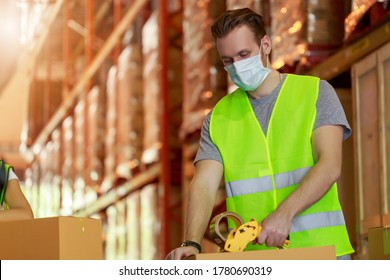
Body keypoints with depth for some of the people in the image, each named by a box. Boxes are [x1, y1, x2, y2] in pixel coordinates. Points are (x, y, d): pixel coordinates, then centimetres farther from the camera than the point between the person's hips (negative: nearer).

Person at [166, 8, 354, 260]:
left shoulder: (315, 92, 4)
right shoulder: (219, 117, 11)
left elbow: (330, 165, -8)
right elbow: (204, 185, -1)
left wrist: (284, 213, -24)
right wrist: (192, 243, -20)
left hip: (319, 249, -1)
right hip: (252, 259, 2)